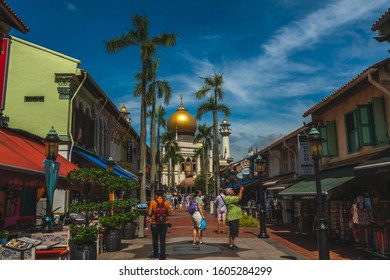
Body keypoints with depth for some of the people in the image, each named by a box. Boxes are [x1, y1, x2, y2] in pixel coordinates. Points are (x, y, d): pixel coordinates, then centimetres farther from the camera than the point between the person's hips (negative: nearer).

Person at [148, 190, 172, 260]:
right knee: (162, 240, 8)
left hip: (155, 223, -1)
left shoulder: (153, 202, -8)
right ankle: (162, 256, 8)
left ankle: (155, 255, 19)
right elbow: (170, 213, -1)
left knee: (155, 240, 15)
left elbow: (150, 213, -8)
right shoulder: (166, 202, -4)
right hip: (164, 223, 1)